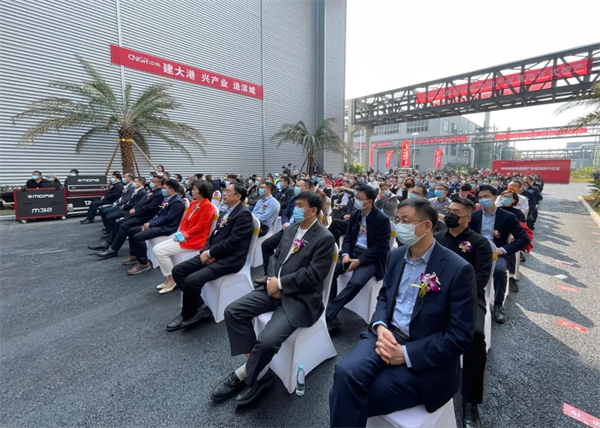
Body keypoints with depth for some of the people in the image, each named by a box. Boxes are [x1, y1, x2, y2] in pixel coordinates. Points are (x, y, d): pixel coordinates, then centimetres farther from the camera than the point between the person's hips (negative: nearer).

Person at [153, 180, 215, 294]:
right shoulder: (193, 203, 11)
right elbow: (185, 220, 12)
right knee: (156, 249, 0)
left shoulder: (207, 206, -16)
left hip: (194, 240, -9)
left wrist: (184, 235, -14)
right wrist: (180, 233, -4)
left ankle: (172, 279, 2)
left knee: (161, 251, -15)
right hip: (184, 237, 9)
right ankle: (169, 277, 8)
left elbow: (200, 226, -19)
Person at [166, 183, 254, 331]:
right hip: (213, 255, 10)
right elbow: (214, 235, 16)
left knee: (192, 280, -23)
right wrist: (206, 251, -3)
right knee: (178, 270, 1)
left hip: (228, 260, -9)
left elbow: (231, 242, -19)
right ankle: (199, 307, 6)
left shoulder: (244, 214, -13)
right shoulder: (225, 212, 15)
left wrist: (209, 253, -13)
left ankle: (188, 314, 5)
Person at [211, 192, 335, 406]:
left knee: (266, 340, -25)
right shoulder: (291, 229, 11)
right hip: (276, 288, 8)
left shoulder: (324, 238, -12)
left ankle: (247, 374, 10)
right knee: (233, 311, -6)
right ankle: (258, 368, 6)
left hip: (300, 298, -7)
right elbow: (275, 256, 13)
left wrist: (280, 283, -14)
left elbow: (313, 275, -18)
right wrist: (272, 279, -7)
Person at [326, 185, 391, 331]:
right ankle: (330, 313, -12)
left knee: (356, 282, -32)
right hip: (353, 252, 6)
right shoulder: (354, 215, 7)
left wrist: (359, 261, -22)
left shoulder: (382, 219, -11)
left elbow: (380, 247, -15)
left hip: (371, 258, -6)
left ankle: (328, 314, -20)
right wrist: (346, 254, -11)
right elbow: (348, 237, 9)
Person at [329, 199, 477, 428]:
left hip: (424, 357, -4)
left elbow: (460, 336, -13)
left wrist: (406, 354, -18)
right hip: (387, 335, 5)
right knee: (346, 374, -24)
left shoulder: (459, 270, -14)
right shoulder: (395, 255, 5)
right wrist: (380, 327, -9)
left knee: (351, 395, -18)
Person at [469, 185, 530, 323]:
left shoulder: (507, 217, -1)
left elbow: (524, 238, -4)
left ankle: (498, 305, -14)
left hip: (496, 253, -2)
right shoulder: (474, 215, 8)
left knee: (499, 270, -34)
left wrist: (503, 249, -15)